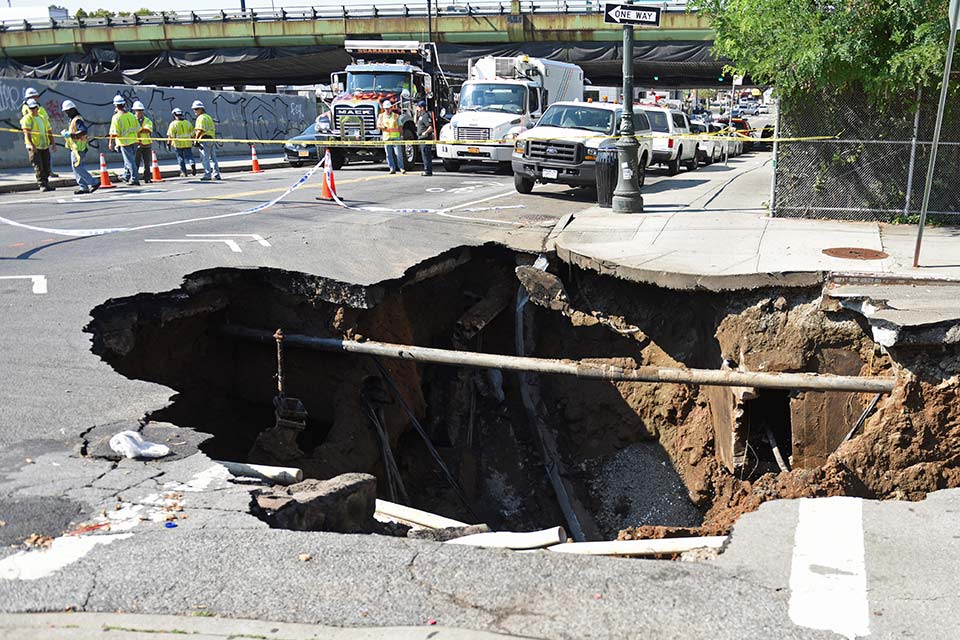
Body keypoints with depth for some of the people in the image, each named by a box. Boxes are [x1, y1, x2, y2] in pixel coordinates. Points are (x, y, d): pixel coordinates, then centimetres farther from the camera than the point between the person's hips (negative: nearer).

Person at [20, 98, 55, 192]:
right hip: (34, 147, -6)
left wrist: (53, 143, 10)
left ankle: (46, 184, 16)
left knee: (47, 167, 6)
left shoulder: (42, 118, 18)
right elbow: (26, 133, -14)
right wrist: (31, 145, -27)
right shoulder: (27, 119, -3)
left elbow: (49, 132, 20)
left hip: (45, 146, 6)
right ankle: (42, 185, -5)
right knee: (38, 167, -7)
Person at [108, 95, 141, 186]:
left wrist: (111, 143, -5)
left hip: (124, 142, -6)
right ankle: (126, 177, 31)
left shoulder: (116, 117, -12)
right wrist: (138, 140, 25)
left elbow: (114, 133, -14)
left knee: (130, 161, -2)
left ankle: (134, 179, -3)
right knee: (129, 160, 18)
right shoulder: (131, 115, 6)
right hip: (134, 141, 6)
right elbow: (138, 129, 13)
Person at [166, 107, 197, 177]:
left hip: (178, 144, -2)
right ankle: (193, 164, -24)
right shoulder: (187, 123, 6)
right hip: (188, 144, 2)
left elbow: (170, 136, -9)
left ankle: (183, 172, 10)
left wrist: (168, 143, -2)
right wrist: (193, 142, 19)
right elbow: (192, 134, 8)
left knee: (180, 158, 8)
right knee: (189, 155, 6)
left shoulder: (173, 124, -5)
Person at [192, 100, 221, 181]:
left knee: (205, 158, -6)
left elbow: (200, 130, -18)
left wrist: (196, 139, -18)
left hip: (204, 139, -9)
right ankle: (217, 174, 12)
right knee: (213, 158, 11)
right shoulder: (208, 116, 20)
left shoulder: (201, 118, -8)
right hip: (212, 139, 9)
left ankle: (207, 175, -8)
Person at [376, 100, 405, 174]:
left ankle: (401, 168, -3)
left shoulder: (396, 116, 10)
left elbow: (400, 126, 12)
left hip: (395, 137, -1)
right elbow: (378, 125, 3)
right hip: (386, 138, 1)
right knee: (389, 154, 1)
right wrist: (384, 127, -17)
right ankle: (392, 169, 5)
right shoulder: (381, 116, 11)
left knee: (398, 153, -8)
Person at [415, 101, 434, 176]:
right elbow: (416, 123, 31)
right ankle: (428, 170, 18)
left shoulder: (425, 116, -15)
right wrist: (416, 113, 23)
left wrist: (426, 132, -36)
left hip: (425, 138, -11)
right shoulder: (421, 115, 17)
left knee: (426, 155, -10)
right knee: (425, 155, 14)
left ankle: (428, 171, -9)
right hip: (422, 139, 11)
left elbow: (431, 127, -25)